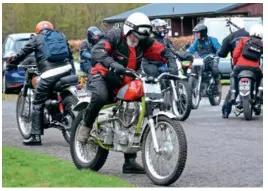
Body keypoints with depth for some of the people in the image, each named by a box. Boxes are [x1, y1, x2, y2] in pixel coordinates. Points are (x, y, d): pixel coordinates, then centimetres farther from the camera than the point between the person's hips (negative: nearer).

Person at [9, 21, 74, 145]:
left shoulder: (36, 38, 12)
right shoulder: (61, 36, 22)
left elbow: (24, 52, 10)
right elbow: (70, 54, 23)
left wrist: (12, 61, 26)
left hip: (49, 74, -4)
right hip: (66, 70, 4)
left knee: (37, 104, 4)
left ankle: (36, 136, 0)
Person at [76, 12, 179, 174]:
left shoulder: (144, 42, -3)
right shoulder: (114, 36, -18)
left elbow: (163, 51, -5)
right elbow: (97, 52, -33)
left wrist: (172, 65, -26)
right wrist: (113, 64, -50)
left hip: (125, 82, 6)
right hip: (104, 76, -6)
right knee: (100, 97, -40)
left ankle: (130, 161, 11)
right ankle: (86, 126, -12)